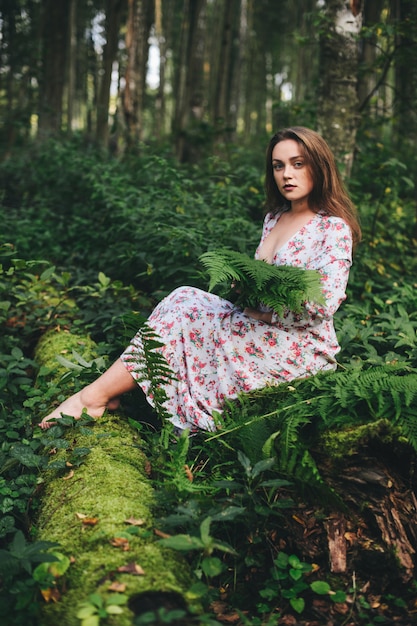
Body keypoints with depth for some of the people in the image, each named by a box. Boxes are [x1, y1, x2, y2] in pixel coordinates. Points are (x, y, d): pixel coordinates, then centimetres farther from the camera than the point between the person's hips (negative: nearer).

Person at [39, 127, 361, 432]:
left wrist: (262, 310, -17)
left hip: (299, 348, -8)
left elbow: (325, 303, -21)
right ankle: (104, 393, -20)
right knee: (183, 301, -12)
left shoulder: (333, 227, -11)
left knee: (183, 312, -19)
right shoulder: (274, 218, 13)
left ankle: (95, 396, -14)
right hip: (263, 331, 8)